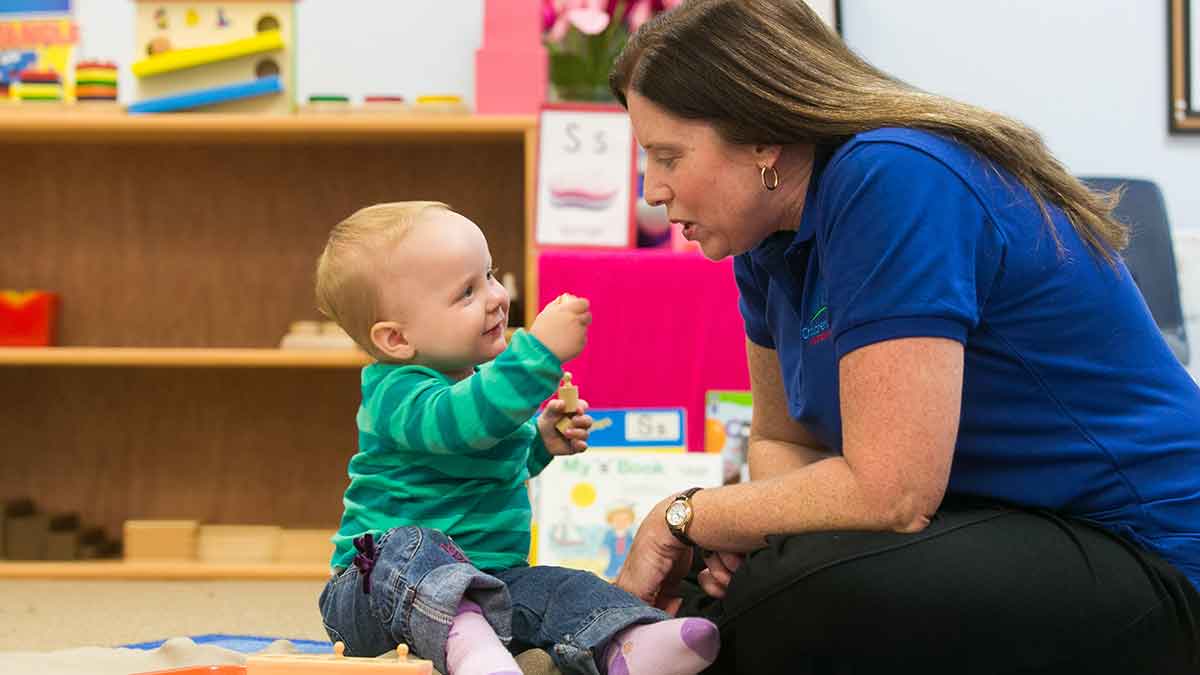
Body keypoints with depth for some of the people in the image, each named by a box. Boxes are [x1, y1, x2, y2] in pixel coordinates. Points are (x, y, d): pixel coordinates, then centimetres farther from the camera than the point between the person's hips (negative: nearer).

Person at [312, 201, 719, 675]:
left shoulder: (477, 380, 14)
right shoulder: (397, 393, -18)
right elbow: (462, 422, -41)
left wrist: (539, 441, 11)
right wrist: (540, 351, -44)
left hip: (486, 582, 8)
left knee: (563, 590, -11)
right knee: (411, 547, -37)